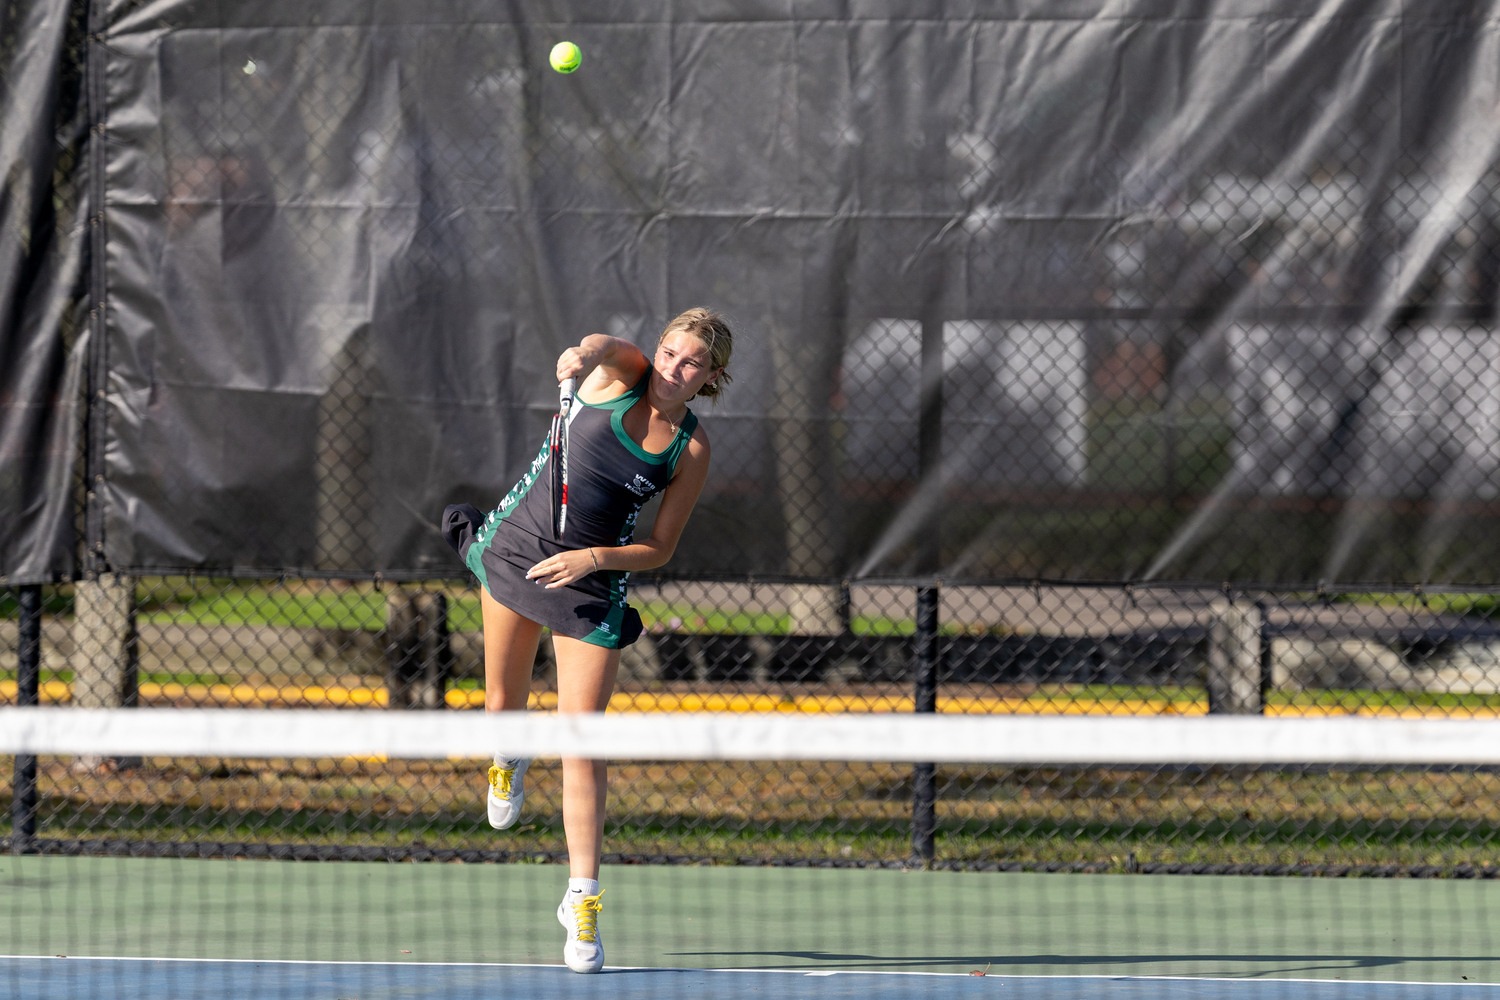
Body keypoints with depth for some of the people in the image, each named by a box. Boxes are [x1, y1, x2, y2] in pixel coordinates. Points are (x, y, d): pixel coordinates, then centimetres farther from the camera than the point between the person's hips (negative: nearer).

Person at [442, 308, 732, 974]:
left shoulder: (691, 450, -8)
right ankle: (510, 759, 51)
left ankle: (582, 898, -2)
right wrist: (583, 353, -54)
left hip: (592, 581, -1)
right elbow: (601, 346, -31)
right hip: (515, 545, 1)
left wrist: (594, 558, -20)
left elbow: (660, 549, -4)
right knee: (503, 706, 13)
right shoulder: (622, 372, -8)